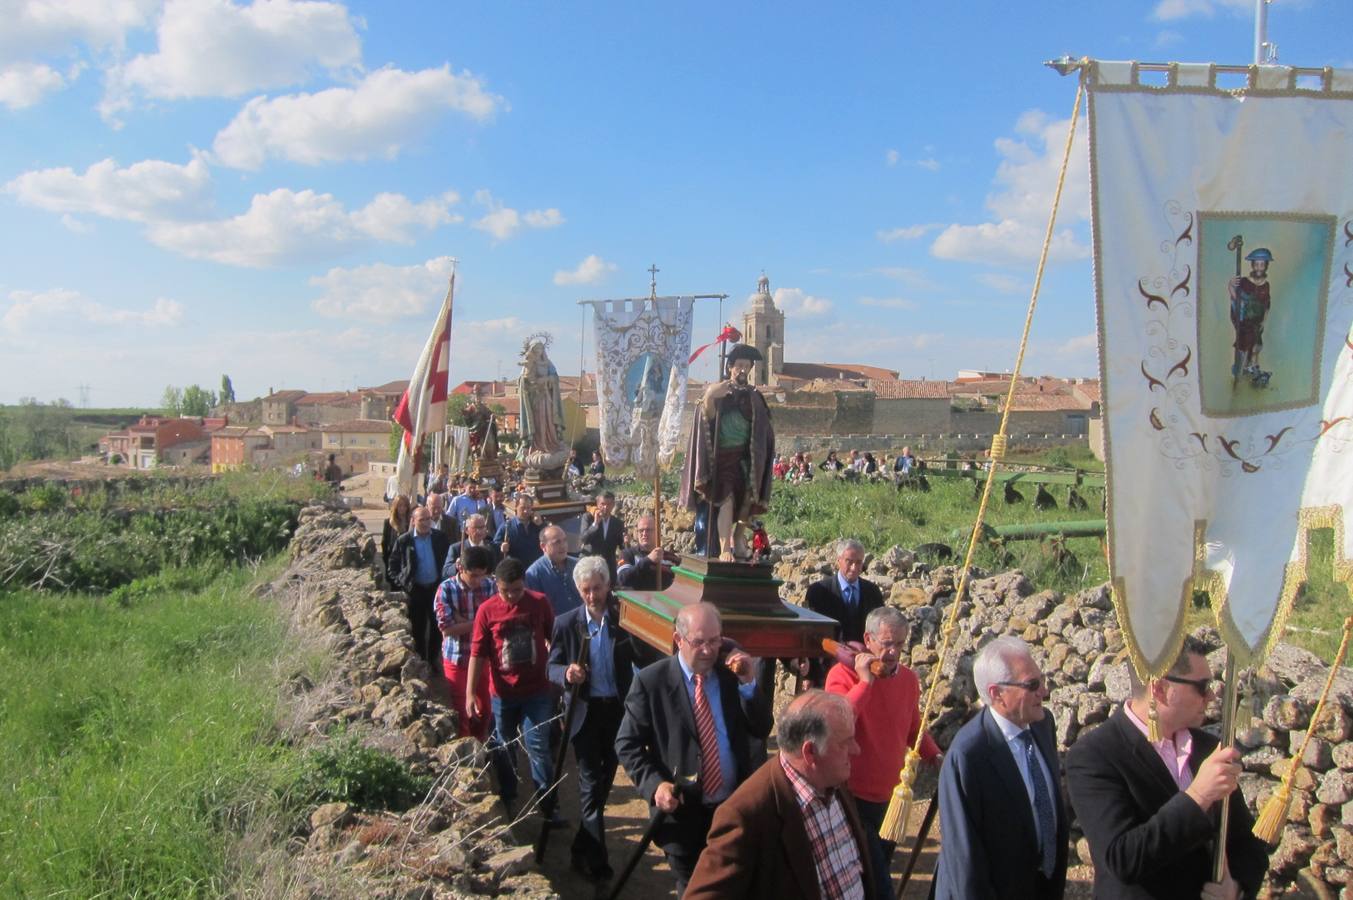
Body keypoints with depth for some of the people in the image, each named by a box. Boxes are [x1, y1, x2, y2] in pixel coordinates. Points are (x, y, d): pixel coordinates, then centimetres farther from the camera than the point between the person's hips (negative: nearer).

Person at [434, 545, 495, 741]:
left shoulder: (490, 585, -9)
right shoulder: (446, 589, -15)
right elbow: (447, 629, -19)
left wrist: (464, 622, -21)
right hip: (457, 659, -2)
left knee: (484, 709, 16)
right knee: (461, 710, 12)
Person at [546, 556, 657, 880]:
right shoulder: (566, 623, -7)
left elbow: (646, 660, -11)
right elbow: (552, 667, -3)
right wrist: (566, 673, -27)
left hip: (618, 709, 2)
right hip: (585, 711, -2)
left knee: (605, 779, 17)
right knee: (591, 783, -3)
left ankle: (583, 848, 39)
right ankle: (595, 858, 7)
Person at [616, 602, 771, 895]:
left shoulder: (732, 675, -1)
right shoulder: (651, 680, -10)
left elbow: (761, 731, -2)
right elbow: (627, 744, -7)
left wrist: (749, 684, -15)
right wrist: (654, 784, -20)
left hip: (735, 807, 3)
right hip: (681, 810, -3)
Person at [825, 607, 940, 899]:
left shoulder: (909, 679, 3)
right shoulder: (844, 673, -15)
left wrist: (935, 756, 0)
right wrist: (865, 680, -30)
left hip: (889, 797, 6)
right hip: (854, 797, -6)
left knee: (878, 872, 20)